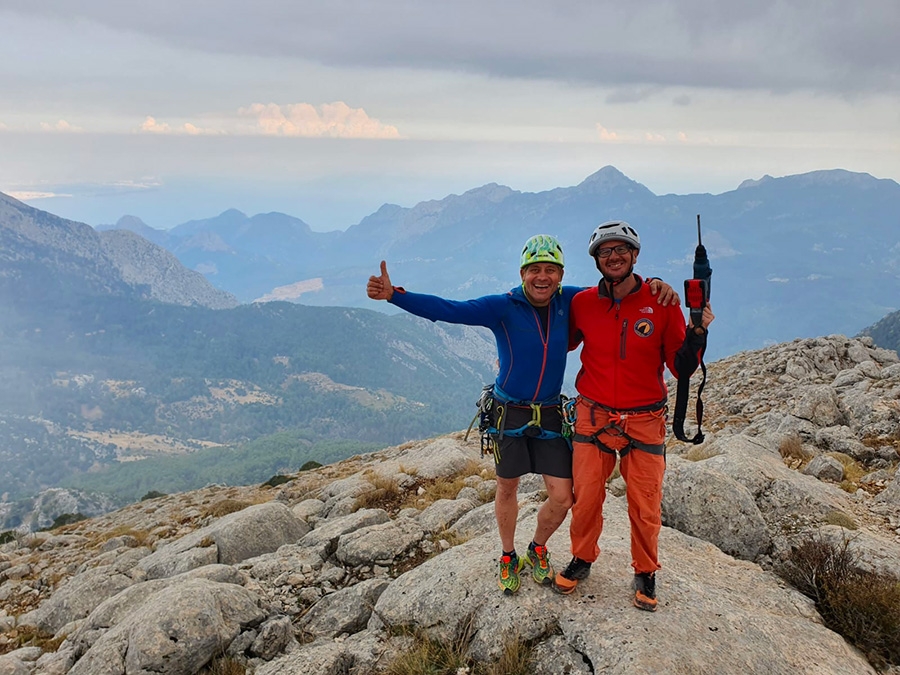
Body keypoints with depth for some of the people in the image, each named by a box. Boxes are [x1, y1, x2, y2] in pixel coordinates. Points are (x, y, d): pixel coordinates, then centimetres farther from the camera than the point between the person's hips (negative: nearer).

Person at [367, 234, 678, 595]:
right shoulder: (503, 307, -15)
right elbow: (447, 310, -23)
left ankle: (537, 550, 32)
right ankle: (508, 558, 37)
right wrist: (393, 294, -34)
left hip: (549, 415, 3)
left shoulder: (568, 301, -4)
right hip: (509, 413, -2)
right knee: (507, 489, 13)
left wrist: (654, 284, -11)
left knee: (562, 498, 1)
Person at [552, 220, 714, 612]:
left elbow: (681, 369, -5)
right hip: (593, 417, 1)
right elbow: (561, 344, 17)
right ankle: (582, 560, 34)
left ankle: (645, 573, 31)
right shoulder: (582, 303, -2)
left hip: (644, 421, -1)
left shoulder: (663, 302, -7)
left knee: (645, 506, 7)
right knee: (586, 497, 8)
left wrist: (697, 332, -20)